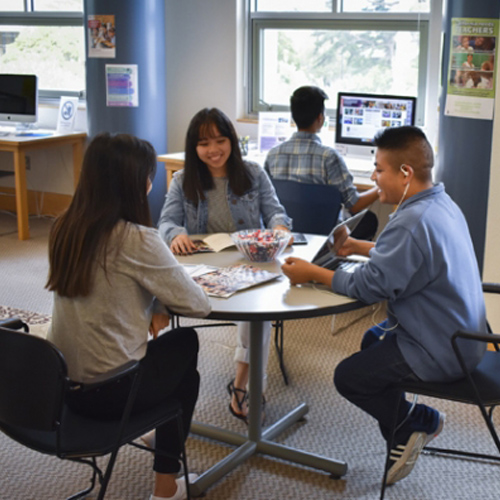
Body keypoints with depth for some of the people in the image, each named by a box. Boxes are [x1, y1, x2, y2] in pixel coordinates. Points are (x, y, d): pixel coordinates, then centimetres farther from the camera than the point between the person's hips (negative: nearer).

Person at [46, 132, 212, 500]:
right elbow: (198, 305, -14)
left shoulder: (64, 229, -1)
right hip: (111, 392, -6)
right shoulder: (136, 239, -22)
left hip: (62, 383, 7)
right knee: (184, 343, 23)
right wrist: (160, 304, 6)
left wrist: (152, 307, -2)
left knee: (180, 340, 26)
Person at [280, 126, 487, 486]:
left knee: (348, 377, 0)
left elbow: (369, 287, -25)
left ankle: (421, 422, 14)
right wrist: (364, 247, 13)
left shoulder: (412, 223, -29)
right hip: (459, 334, 10)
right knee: (373, 340, 28)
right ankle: (403, 438, 28)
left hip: (439, 353, -10)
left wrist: (312, 273, -15)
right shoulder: (442, 204, 2)